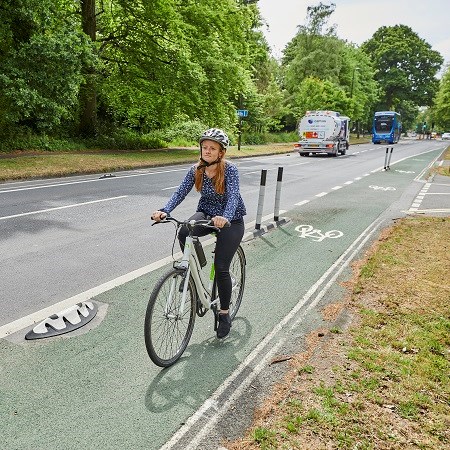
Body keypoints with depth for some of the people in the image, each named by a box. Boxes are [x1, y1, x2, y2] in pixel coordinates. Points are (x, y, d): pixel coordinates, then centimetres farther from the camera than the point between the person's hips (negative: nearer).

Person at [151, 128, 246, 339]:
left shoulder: (229, 169, -20)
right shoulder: (196, 169, -7)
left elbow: (233, 195, -33)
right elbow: (181, 191, -14)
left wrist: (225, 217, -53)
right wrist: (165, 210, -32)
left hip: (230, 220, -4)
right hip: (206, 213, 4)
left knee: (221, 267, -10)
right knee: (183, 234, -29)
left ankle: (224, 314, 10)